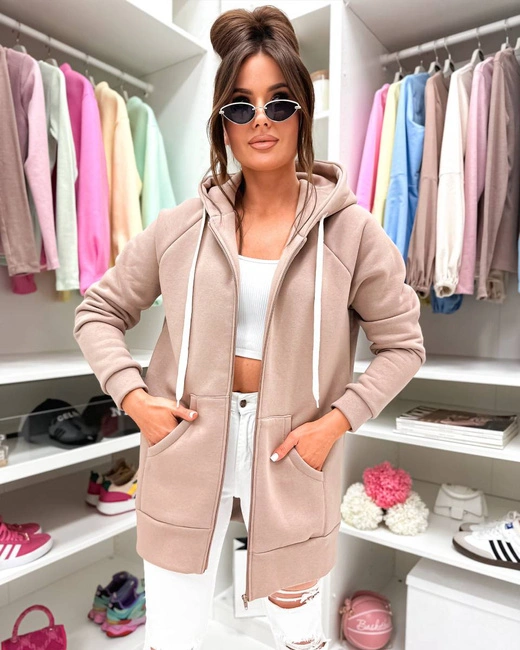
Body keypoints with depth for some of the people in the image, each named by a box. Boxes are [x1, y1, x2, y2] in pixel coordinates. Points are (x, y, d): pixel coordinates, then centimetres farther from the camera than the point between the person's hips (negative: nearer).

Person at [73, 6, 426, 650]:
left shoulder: (350, 231, -7)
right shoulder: (181, 226, -4)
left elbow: (402, 343, 0)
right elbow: (98, 310, 6)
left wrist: (337, 419, -10)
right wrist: (132, 394, -7)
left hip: (291, 453, -1)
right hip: (186, 450, 2)